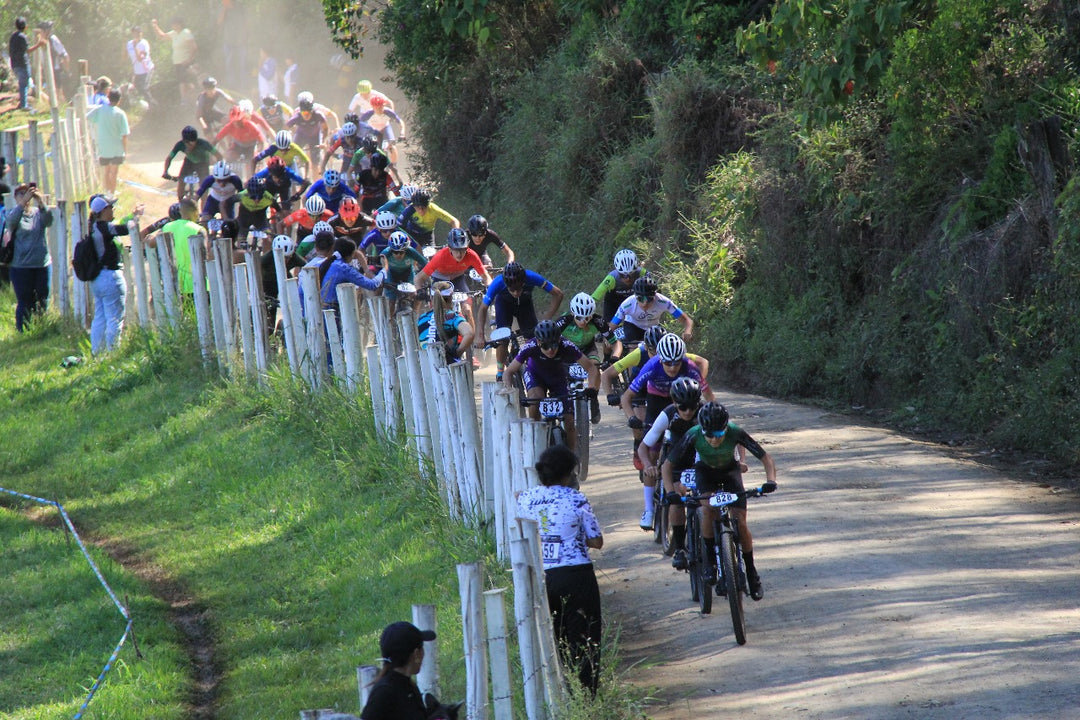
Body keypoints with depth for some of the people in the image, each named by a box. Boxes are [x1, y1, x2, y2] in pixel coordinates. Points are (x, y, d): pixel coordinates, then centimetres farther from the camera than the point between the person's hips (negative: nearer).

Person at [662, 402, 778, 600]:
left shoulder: (735, 433, -35)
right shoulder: (693, 436, -34)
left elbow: (765, 458, -26)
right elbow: (667, 465, -26)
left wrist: (771, 480, -45)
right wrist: (670, 492, -41)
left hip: (730, 470, 0)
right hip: (705, 470, 0)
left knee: (740, 522, -11)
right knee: (708, 508, -30)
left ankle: (752, 574, 7)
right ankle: (711, 560, -14)